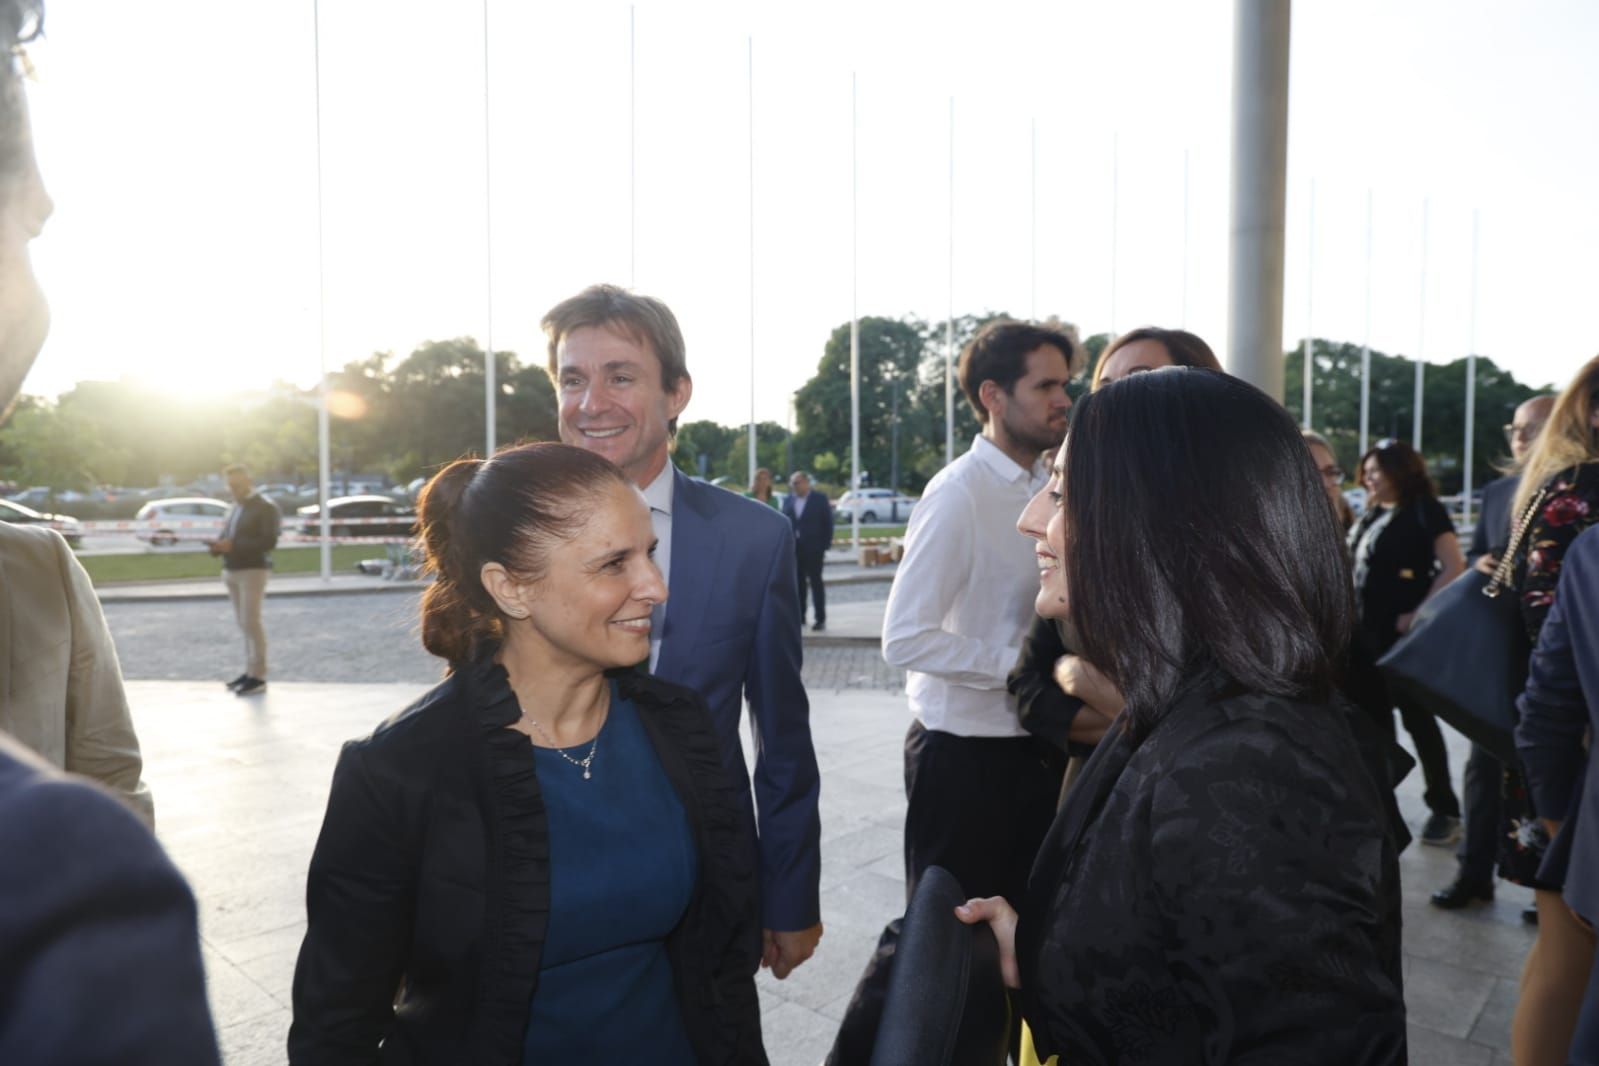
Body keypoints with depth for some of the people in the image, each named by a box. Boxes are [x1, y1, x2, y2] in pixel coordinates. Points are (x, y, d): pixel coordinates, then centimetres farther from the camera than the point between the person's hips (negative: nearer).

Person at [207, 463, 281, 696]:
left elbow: (269, 541, -17)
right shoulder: (234, 508, 18)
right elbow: (229, 537, 22)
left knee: (251, 622, -10)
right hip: (232, 570, 7)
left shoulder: (265, 507, -7)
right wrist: (218, 545, -2)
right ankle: (250, 671, 14)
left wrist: (233, 546, -22)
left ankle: (258, 676, -7)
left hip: (253, 570, -7)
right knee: (243, 623, 8)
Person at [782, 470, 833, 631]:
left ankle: (820, 618, 4)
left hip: (813, 548, -4)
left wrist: (825, 546, -8)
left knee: (816, 582, 1)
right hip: (793, 548, 4)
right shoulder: (788, 500, 9)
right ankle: (800, 616, 17)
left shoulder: (820, 499, 0)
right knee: (798, 583, 8)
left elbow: (828, 523, -2)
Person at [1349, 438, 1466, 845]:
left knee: (1417, 718, 1)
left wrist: (1418, 615, -18)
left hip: (1402, 634, -7)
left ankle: (1444, 809, 14)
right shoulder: (1372, 514, 14)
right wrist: (1351, 617, 6)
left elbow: (1454, 567, -14)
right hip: (1366, 631, 7)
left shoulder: (1425, 510, -7)